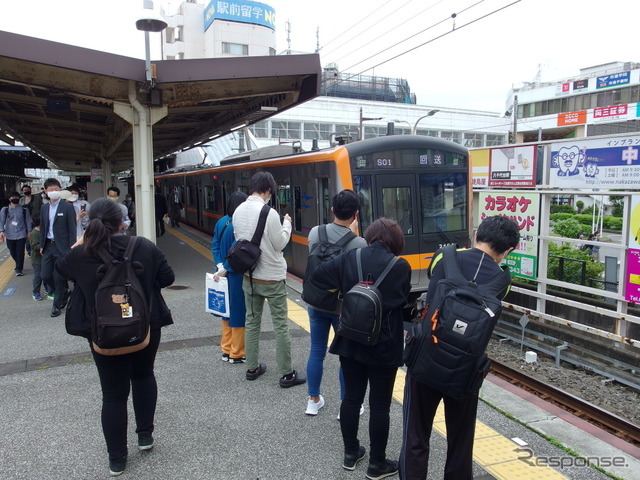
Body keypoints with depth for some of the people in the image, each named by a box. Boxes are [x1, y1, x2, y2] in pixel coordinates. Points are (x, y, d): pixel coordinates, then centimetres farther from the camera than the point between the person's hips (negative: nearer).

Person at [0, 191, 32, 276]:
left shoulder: (24, 209, 0)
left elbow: (28, 221, 3)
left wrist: (29, 232, 0)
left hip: (21, 234, -2)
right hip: (10, 235, 2)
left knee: (20, 253, -6)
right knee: (13, 253, 11)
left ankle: (19, 270, 3)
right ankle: (19, 265, 35)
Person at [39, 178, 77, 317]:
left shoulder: (67, 207, -8)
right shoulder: (44, 208, 9)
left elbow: (72, 228, -9)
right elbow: (42, 227, 16)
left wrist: (71, 249, -12)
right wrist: (42, 245, 12)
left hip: (61, 247, -5)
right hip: (48, 246, 6)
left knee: (59, 277, 0)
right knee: (46, 276, 5)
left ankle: (57, 304, 16)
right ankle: (63, 293, 30)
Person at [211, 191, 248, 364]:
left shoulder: (221, 223, 4)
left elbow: (215, 246, 4)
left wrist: (220, 266, -3)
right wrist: (225, 270, -11)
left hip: (225, 275, 8)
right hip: (238, 276, -8)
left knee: (228, 310, 18)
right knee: (239, 312, 5)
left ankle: (227, 350, 29)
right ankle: (237, 354, 17)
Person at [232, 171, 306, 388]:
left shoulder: (238, 211, 0)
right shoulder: (269, 213, -21)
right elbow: (280, 244, -13)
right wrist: (287, 224, 0)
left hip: (249, 276, 7)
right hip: (272, 278, -6)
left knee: (251, 321, 16)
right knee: (281, 326, 3)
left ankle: (252, 368, 26)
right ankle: (286, 374, 10)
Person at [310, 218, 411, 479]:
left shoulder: (349, 257, -4)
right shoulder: (400, 266, -13)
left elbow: (318, 276, -2)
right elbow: (402, 302, -2)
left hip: (350, 341, 4)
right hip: (384, 346, -4)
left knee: (351, 397, 17)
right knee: (380, 405, 9)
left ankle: (351, 453, 31)